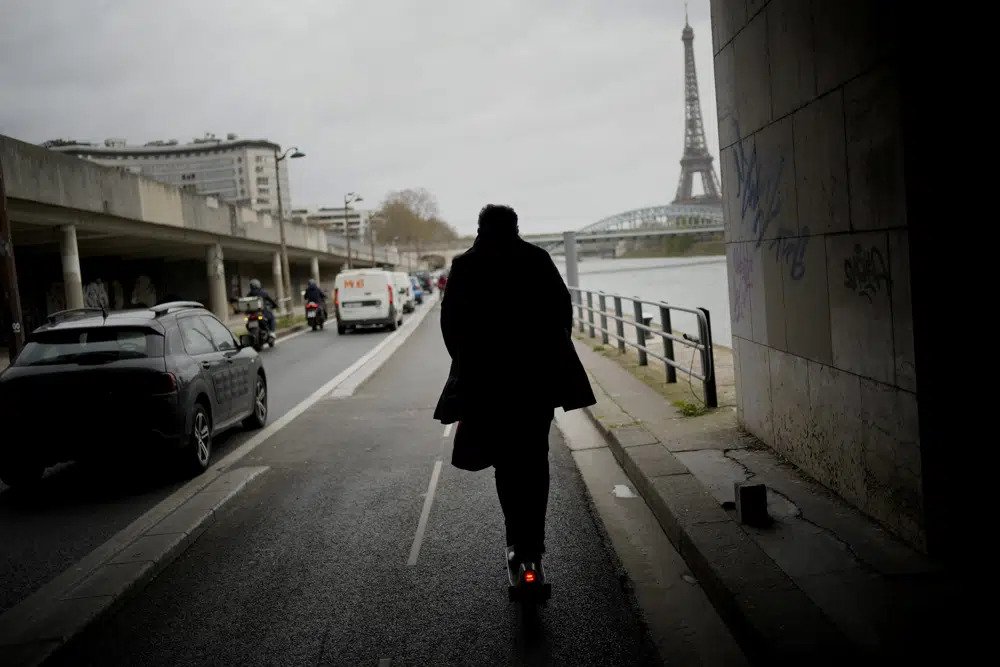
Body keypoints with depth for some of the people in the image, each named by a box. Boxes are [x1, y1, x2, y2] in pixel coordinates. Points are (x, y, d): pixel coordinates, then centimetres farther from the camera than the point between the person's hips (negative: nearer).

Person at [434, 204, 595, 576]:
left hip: (488, 376, -1)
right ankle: (532, 541, 13)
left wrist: (467, 361, 8)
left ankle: (520, 541, 3)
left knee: (507, 460, 7)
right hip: (539, 371, 1)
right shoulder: (538, 259, 1)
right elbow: (563, 308, 3)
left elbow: (451, 322, -3)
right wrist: (552, 353, 13)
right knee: (534, 457, 11)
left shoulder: (465, 266, -2)